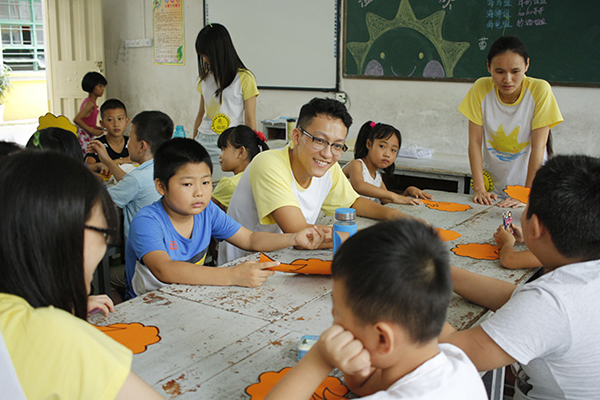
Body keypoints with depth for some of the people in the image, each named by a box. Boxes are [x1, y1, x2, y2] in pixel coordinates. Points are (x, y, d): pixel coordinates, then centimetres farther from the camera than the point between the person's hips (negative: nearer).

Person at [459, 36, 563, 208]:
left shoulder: (540, 90, -12)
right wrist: (479, 189, -11)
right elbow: (475, 141, -6)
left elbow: (538, 147, -13)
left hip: (528, 183, -1)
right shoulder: (481, 88, -7)